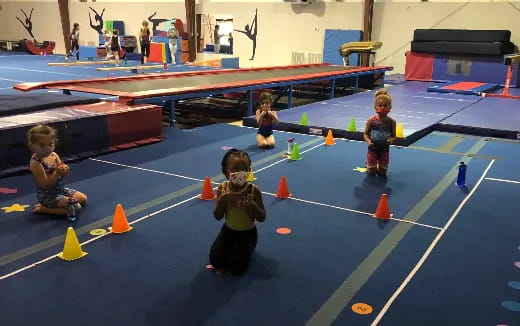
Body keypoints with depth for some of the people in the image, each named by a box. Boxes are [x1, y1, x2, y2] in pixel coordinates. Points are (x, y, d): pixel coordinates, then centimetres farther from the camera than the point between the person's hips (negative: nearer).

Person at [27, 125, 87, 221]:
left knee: (83, 199, 11)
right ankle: (43, 209, -4)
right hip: (48, 196, -8)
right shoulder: (35, 163, -23)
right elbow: (45, 184, -25)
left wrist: (65, 170, -20)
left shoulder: (54, 155, -1)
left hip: (60, 189, 8)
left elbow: (61, 173, 3)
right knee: (75, 207, -17)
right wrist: (57, 173, -35)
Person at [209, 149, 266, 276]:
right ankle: (231, 249, 24)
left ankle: (245, 249, 19)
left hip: (247, 232, -3)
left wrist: (252, 205, -35)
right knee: (215, 259, -7)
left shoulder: (253, 190, -21)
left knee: (236, 268, -13)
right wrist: (221, 202, -29)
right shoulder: (222, 188, -14)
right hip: (228, 230, 3)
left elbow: (262, 218, -14)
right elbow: (218, 217, -9)